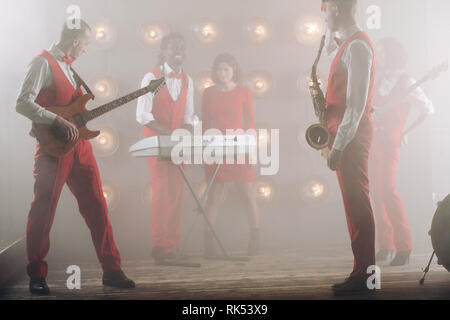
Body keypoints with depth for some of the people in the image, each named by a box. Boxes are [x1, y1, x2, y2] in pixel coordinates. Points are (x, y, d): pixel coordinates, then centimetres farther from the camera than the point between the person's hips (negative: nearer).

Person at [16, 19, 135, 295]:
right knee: (43, 212, -3)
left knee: (97, 207, 6)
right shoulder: (44, 63, -5)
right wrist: (59, 121, -21)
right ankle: (37, 277, 8)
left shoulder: (69, 67, 21)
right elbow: (23, 104, -15)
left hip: (79, 145, 8)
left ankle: (112, 270, 12)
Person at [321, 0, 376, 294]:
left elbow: (357, 103, -19)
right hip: (346, 136, 10)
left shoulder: (356, 46, -13)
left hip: (351, 136, -10)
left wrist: (339, 145, -20)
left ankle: (364, 275, -2)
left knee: (357, 204, -7)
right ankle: (362, 271, 17)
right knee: (354, 204, 11)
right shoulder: (348, 43, 19)